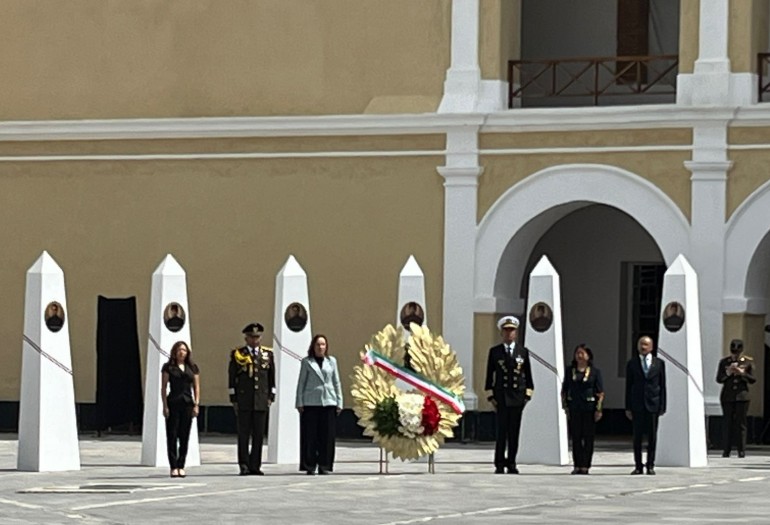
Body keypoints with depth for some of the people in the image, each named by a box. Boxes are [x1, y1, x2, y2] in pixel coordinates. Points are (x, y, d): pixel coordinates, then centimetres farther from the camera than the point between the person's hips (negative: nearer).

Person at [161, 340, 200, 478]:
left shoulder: (192, 368, 11)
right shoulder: (168, 367, 3)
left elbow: (196, 387, 12)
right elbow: (163, 387, 1)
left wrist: (196, 404, 2)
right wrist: (165, 406, -7)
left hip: (188, 404, 3)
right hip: (173, 403, -3)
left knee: (184, 436, 3)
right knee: (172, 436, -4)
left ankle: (181, 466, 9)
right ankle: (174, 467, -2)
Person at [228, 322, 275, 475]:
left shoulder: (268, 354, 10)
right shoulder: (237, 354, 3)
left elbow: (272, 377, 13)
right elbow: (232, 378, 3)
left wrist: (271, 396, 7)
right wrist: (233, 399, -1)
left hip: (261, 400, 2)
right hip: (244, 401, -2)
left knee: (259, 434, 2)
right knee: (244, 434, -2)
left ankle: (255, 466, 7)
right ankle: (244, 465, 1)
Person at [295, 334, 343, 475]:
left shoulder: (331, 361, 12)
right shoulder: (307, 362, 6)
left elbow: (337, 383, 14)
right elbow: (301, 383, 6)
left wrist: (339, 402, 8)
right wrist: (299, 403, -1)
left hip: (329, 402, 2)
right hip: (310, 403, -2)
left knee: (327, 436, 0)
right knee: (310, 435, -3)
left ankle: (324, 466, 6)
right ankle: (310, 466, 2)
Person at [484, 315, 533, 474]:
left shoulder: (523, 352, 9)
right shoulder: (494, 352, 6)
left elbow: (528, 375, 11)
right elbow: (489, 375, 6)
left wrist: (527, 395, 3)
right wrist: (491, 396, 0)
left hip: (517, 397, 2)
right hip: (501, 397, -2)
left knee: (514, 432, 3)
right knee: (501, 431, -5)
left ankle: (511, 463, 9)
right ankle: (499, 465, -3)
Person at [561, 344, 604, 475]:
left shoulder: (595, 372, 1)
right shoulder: (570, 371, 9)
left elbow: (600, 393, -1)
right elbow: (564, 390, 12)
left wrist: (598, 409, -7)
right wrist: (565, 406, 4)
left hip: (589, 407, -2)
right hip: (574, 407, 2)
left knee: (588, 437, 0)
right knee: (576, 437, 4)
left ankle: (585, 465, 4)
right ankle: (577, 465, 9)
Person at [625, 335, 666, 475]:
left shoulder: (659, 363, 7)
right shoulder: (632, 364, 7)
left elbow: (662, 385, 6)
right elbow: (628, 386, 6)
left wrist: (662, 406, -1)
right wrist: (628, 407, 1)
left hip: (653, 404, 0)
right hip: (637, 405, 0)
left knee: (652, 437, 1)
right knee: (637, 436, 1)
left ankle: (650, 466, 7)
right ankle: (638, 466, 6)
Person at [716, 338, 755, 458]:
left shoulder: (747, 362, 3)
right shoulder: (724, 362, 5)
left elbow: (753, 380, 3)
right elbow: (719, 379, 3)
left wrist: (743, 373, -14)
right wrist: (728, 372, -14)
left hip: (742, 396, 0)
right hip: (727, 396, 0)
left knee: (740, 423, -2)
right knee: (728, 423, -2)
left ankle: (741, 450, 1)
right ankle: (726, 450, 1)